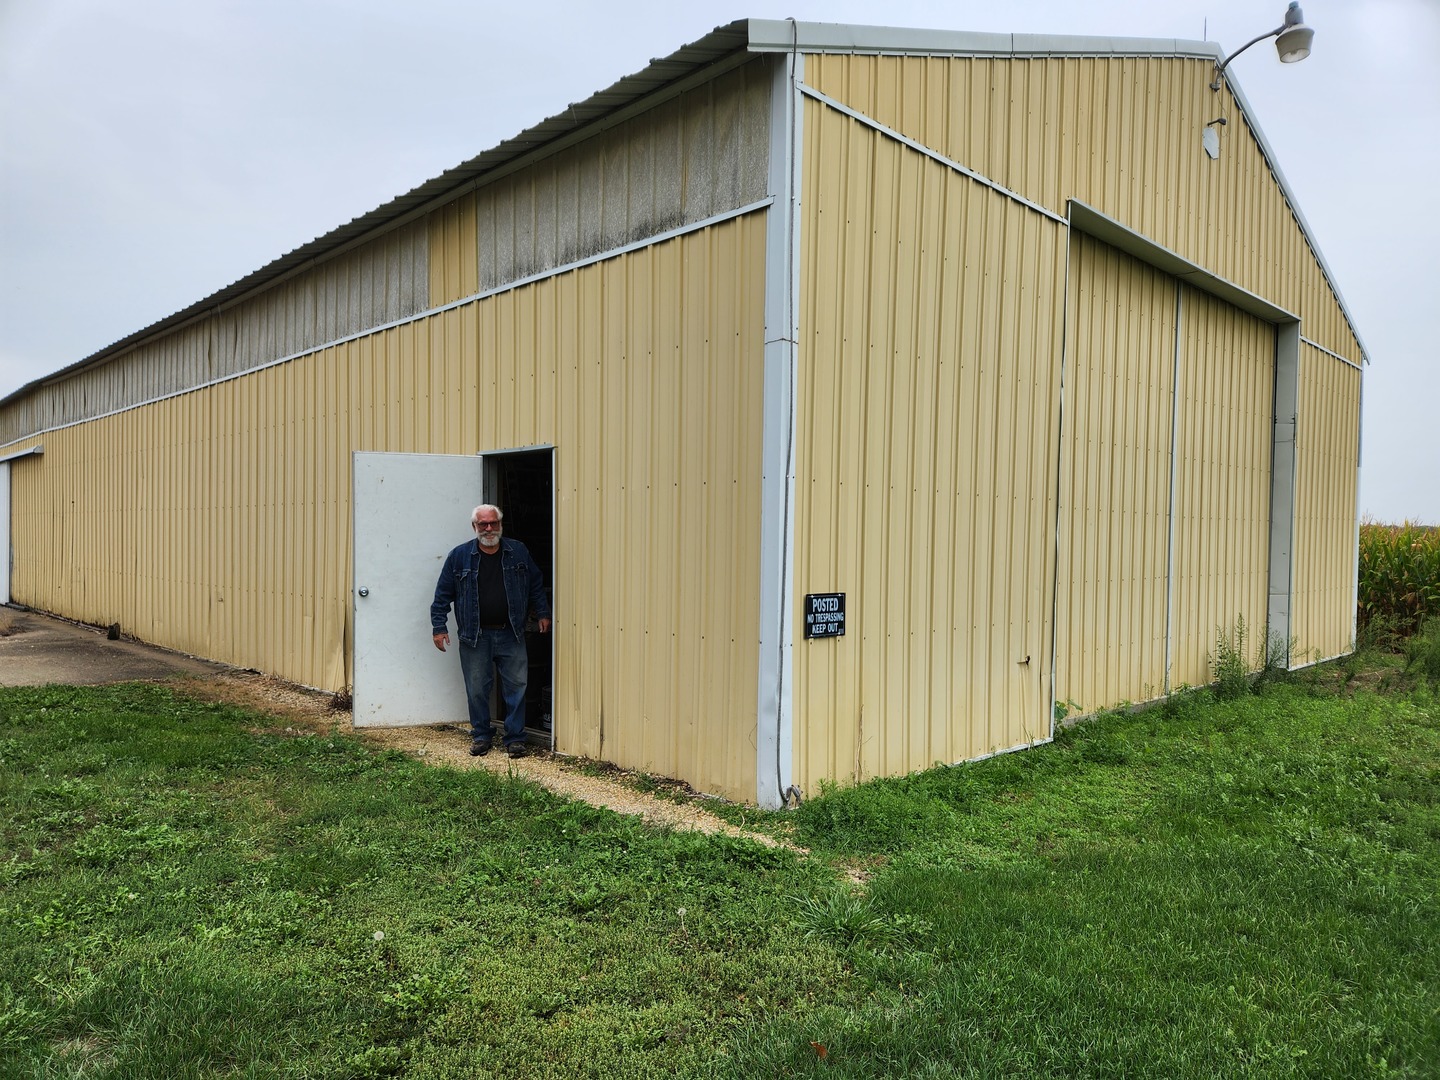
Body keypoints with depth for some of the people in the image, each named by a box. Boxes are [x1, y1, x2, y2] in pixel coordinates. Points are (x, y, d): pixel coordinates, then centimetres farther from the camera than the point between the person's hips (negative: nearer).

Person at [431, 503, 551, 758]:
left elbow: (536, 586, 15)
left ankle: (515, 738, 12)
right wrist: (438, 627, -1)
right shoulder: (459, 556, 1)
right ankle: (481, 736, 22)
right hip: (475, 637, -1)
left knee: (516, 687, 1)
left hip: (511, 634, 1)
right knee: (476, 689, 5)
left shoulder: (519, 552, 5)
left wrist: (542, 613, 10)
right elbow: (443, 595, 4)